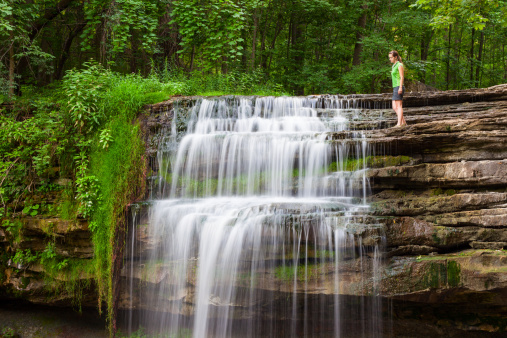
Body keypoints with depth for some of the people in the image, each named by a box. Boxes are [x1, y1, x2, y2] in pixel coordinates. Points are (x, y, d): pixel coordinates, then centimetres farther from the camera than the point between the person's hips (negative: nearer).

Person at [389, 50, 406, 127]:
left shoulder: (399, 65, -7)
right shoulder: (394, 66, 19)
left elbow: (402, 77, -14)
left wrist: (400, 87, -21)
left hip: (399, 87, -9)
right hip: (395, 88, 9)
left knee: (399, 106, -11)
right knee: (394, 107, 4)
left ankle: (399, 123, -13)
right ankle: (403, 122, 5)